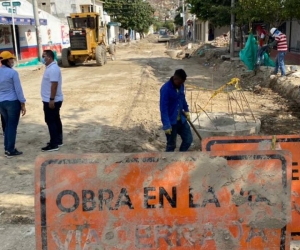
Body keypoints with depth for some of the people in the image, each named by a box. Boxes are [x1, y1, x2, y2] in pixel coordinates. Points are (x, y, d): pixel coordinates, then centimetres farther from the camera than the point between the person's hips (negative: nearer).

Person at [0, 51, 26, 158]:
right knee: (12, 126, 1)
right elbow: (18, 89, -13)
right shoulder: (13, 72, -13)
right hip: (13, 102, -6)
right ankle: (10, 150, 5)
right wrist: (22, 104, -7)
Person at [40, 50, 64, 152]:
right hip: (54, 100, 10)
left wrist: (51, 99, -26)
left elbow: (54, 85, -26)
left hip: (51, 100, -10)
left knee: (50, 121, -6)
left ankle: (53, 144, -2)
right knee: (55, 120, 15)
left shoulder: (53, 69, -20)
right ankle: (58, 141, 24)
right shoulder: (51, 67, 14)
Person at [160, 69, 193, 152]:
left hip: (181, 119, 7)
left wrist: (186, 110, 20)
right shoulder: (165, 89, -23)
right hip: (171, 121, -7)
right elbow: (163, 108, -24)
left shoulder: (181, 86, -1)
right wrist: (166, 125, -26)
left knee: (188, 139, 12)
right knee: (171, 145, 4)